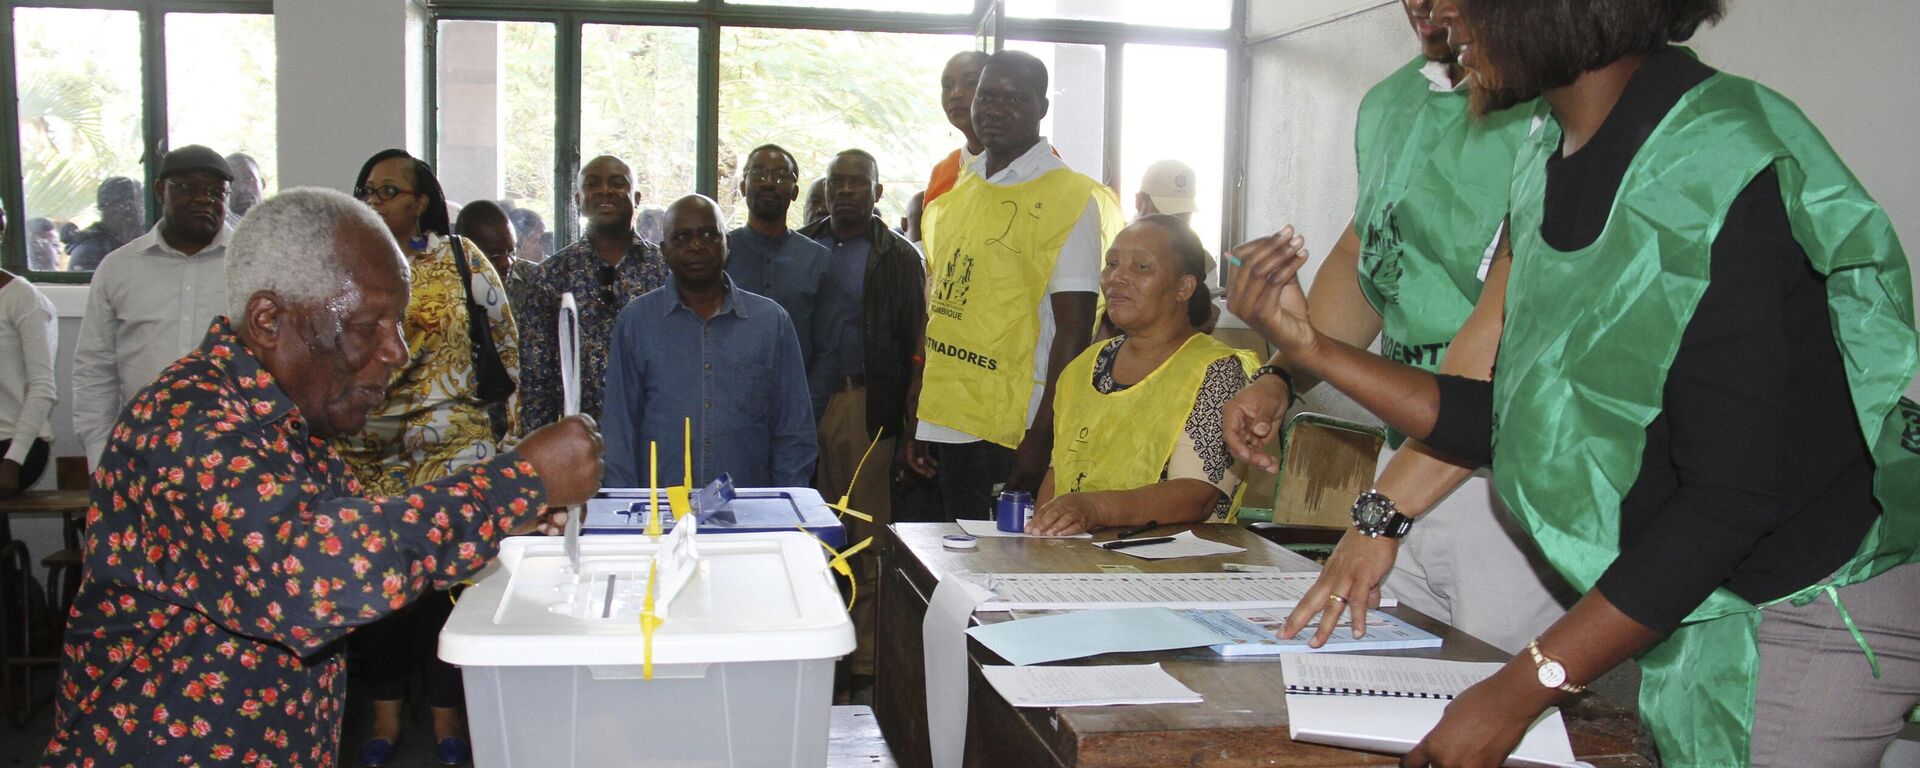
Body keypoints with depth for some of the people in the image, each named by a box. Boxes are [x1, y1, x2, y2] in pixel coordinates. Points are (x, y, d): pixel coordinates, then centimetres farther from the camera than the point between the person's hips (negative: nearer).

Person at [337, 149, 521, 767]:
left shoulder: (459, 258, 1)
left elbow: (508, 339, 6)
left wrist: (513, 423, 4)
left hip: (451, 451, -2)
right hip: (364, 456, 3)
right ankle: (385, 716, 22)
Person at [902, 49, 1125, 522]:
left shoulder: (1070, 198, -8)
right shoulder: (955, 195, 14)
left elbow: (1073, 332, -13)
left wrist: (1041, 439, -18)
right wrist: (918, 426, 14)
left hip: (1011, 439, -6)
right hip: (946, 431, 7)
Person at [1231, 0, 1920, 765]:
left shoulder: (1722, 171, -23)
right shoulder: (1550, 163, 2)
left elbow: (1734, 496, -25)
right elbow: (1517, 421, 4)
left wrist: (1524, 688, -25)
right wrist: (1311, 348, -2)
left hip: (1810, 613, -7)